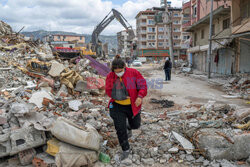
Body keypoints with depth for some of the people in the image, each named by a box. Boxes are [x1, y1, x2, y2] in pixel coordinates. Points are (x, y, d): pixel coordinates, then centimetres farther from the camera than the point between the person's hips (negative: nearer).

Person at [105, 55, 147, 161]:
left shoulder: (133, 73, -12)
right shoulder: (110, 76, -5)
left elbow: (143, 85, -11)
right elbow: (108, 91, -1)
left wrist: (140, 96, -28)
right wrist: (116, 95, -19)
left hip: (132, 105, 0)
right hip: (118, 106, 1)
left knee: (135, 125, 15)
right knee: (120, 128, -3)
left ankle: (129, 127, 54)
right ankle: (126, 150, 17)